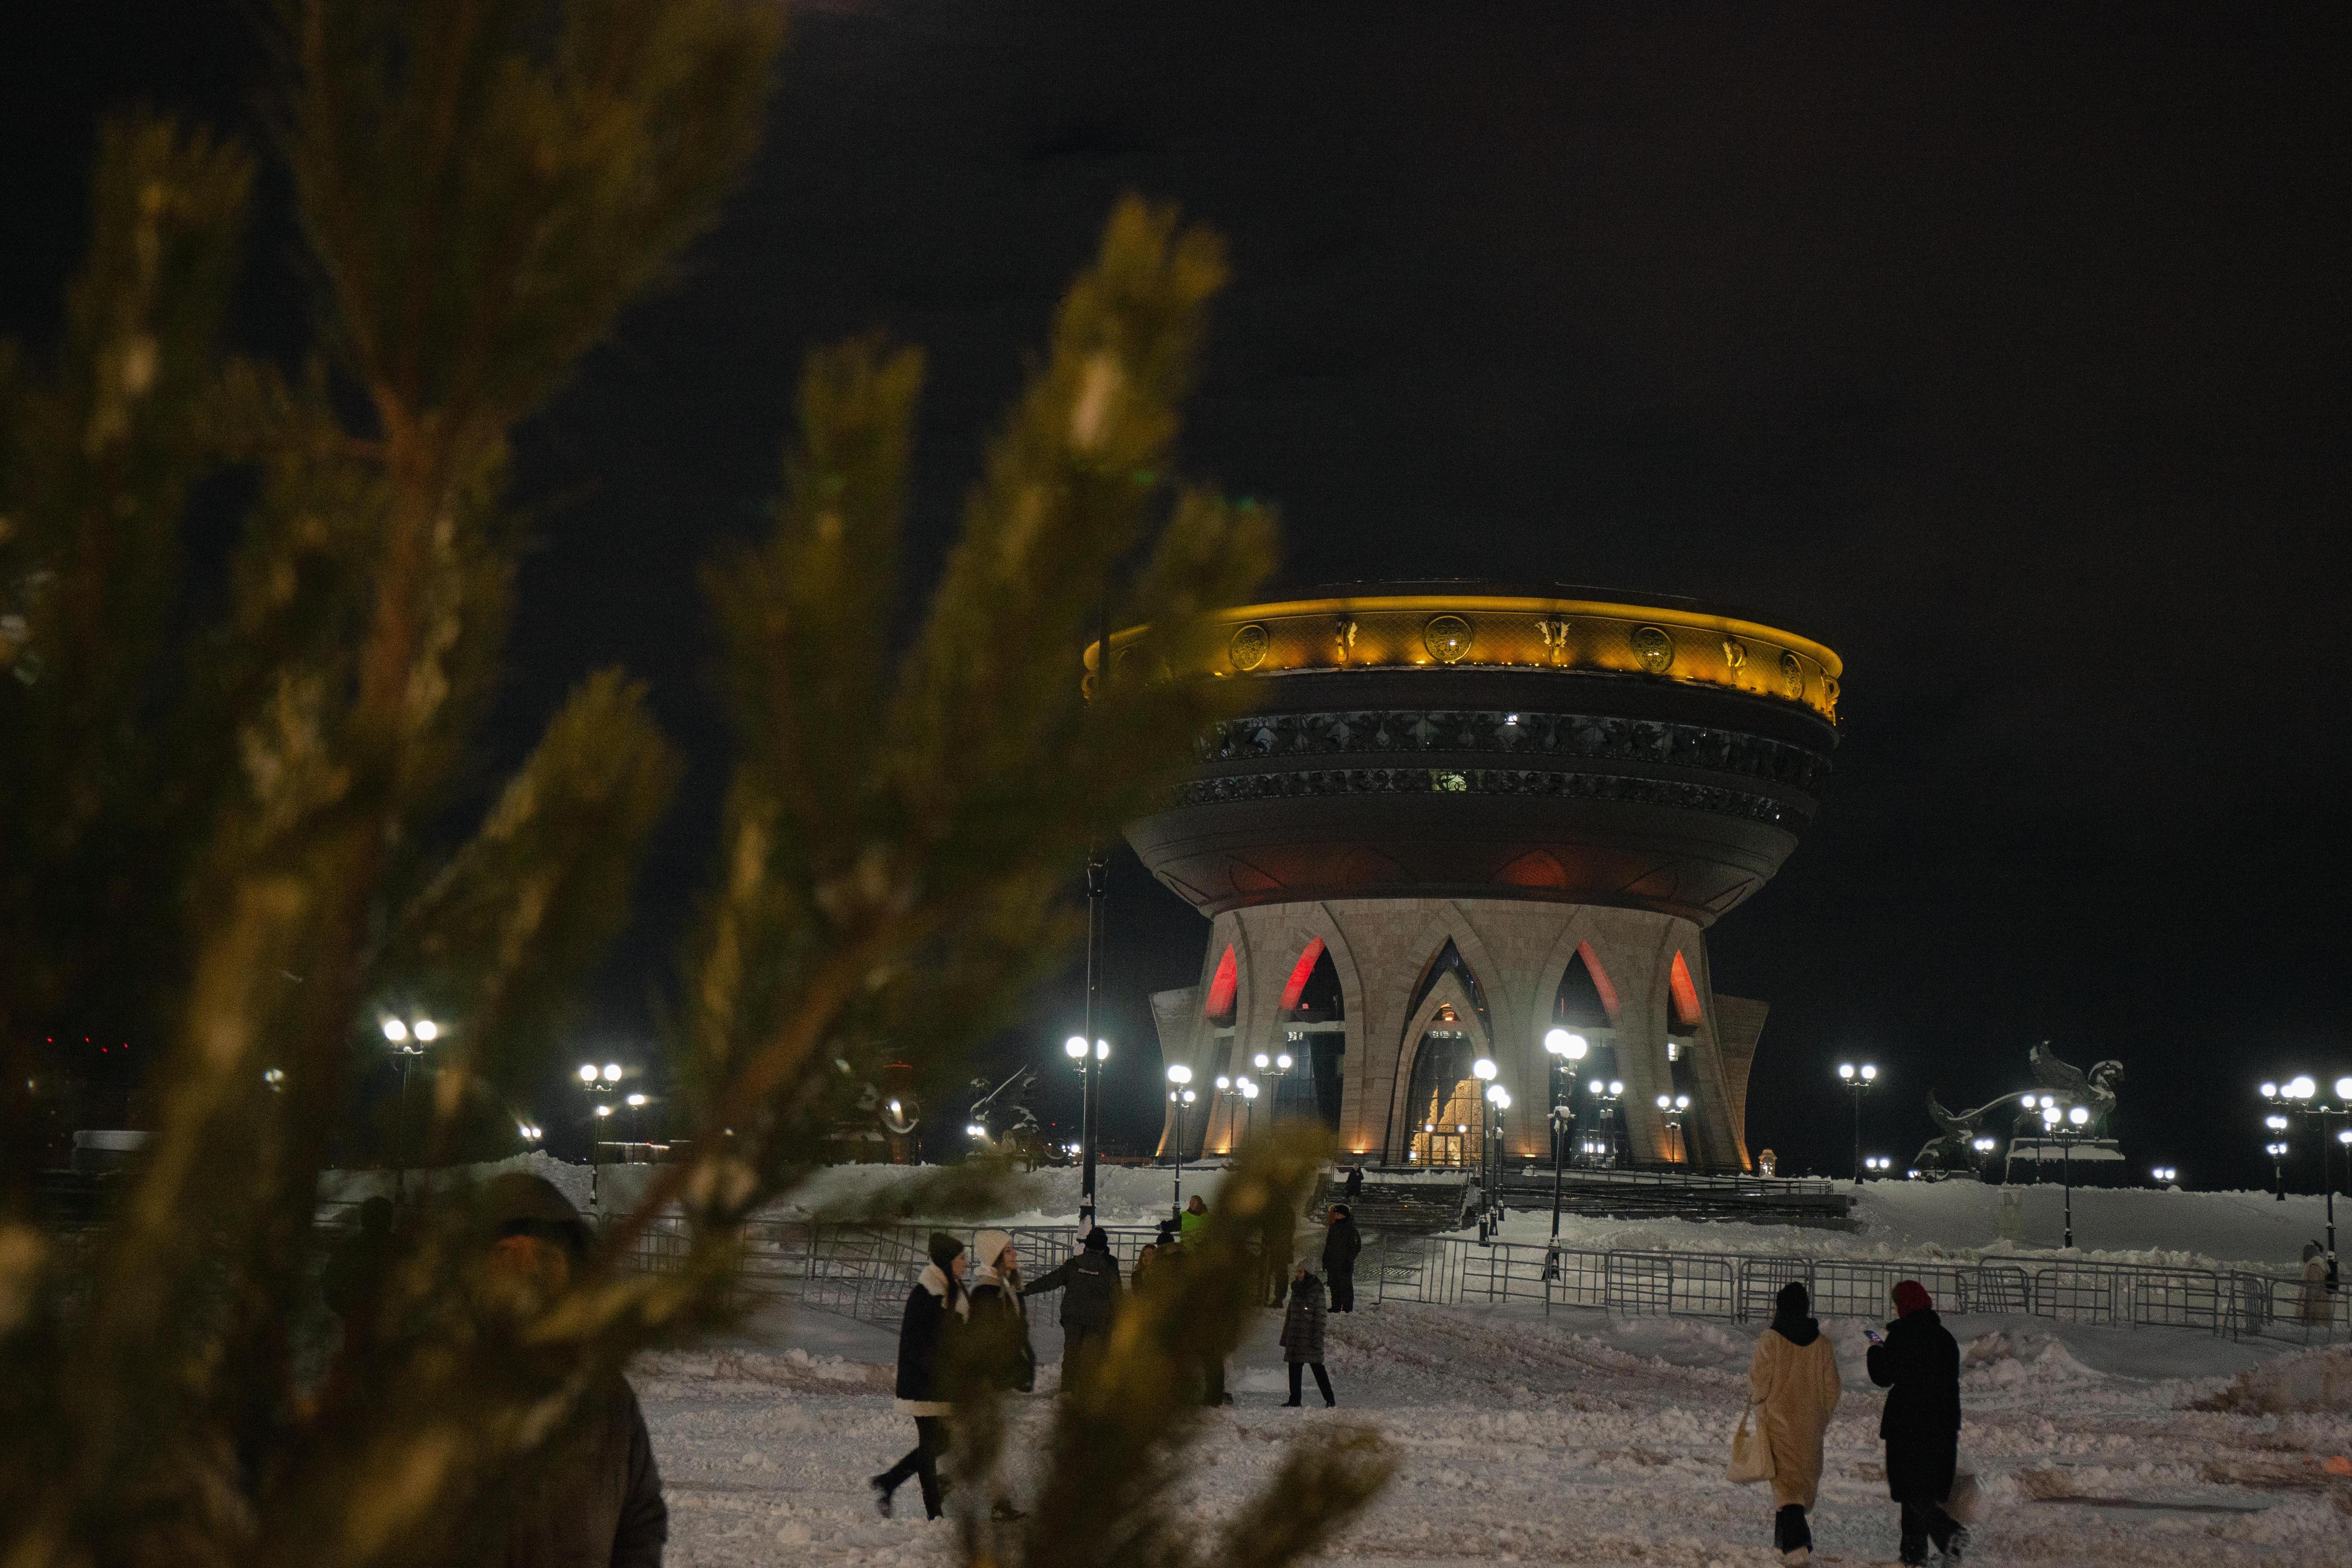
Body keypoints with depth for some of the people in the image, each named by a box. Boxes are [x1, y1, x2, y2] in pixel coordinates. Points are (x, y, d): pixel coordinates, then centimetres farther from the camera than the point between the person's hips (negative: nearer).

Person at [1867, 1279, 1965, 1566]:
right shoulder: (1945, 1337, 7)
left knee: (1912, 1489, -3)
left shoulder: (1900, 1337, -12)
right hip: (1943, 1424, 6)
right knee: (1932, 1486, 14)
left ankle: (1949, 1533, -23)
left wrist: (1876, 1351, 11)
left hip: (1907, 1423, -6)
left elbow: (1883, 1377, -7)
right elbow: (1952, 1380, 13)